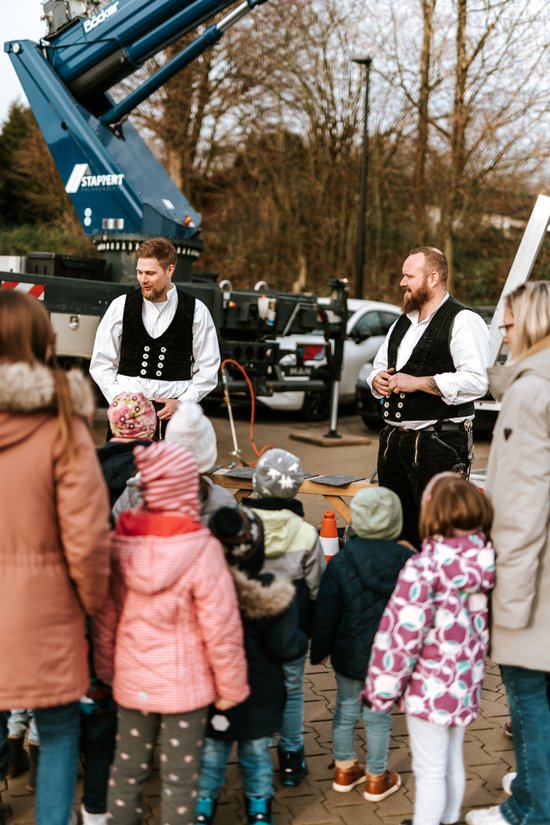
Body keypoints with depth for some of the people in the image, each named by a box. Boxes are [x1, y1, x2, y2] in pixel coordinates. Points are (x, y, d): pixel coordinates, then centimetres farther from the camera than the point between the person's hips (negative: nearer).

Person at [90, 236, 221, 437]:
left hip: (174, 411, -1)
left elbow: (208, 369, 5)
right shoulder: (121, 306, 4)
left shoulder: (196, 311, 2)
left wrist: (182, 402, -7)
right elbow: (101, 363, 8)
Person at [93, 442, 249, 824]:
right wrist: (232, 688, -4)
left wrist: (106, 671, 15)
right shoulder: (202, 551, -21)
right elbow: (222, 630, -17)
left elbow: (105, 619, 1)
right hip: (185, 684, -4)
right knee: (180, 777, 10)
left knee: (128, 767, 18)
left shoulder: (120, 543, -8)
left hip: (132, 681, 4)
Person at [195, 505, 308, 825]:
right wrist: (303, 639, 3)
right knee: (256, 753, 19)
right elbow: (287, 648, -17)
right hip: (259, 694, -1)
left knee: (211, 753, 19)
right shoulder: (273, 595, -23)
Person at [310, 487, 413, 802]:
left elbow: (325, 613, -8)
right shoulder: (408, 563, -10)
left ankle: (345, 770, 32)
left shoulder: (342, 562, -14)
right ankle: (377, 779, 26)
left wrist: (319, 649, 6)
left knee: (346, 711, 16)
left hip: (350, 655, 0)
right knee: (378, 716, 12)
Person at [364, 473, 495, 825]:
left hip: (431, 687, -7)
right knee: (453, 761, 24)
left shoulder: (425, 567, -25)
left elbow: (402, 634, -21)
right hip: (465, 684, 7)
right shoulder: (486, 561, -5)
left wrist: (383, 687, -10)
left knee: (429, 770, 9)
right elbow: (486, 624, 7)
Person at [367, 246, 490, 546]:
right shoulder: (402, 323, 18)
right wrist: (377, 380, 4)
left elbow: (476, 381, -22)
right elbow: (379, 367, 29)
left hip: (439, 443, -8)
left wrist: (418, 382, -20)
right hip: (393, 439, 8)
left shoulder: (463, 321, -10)